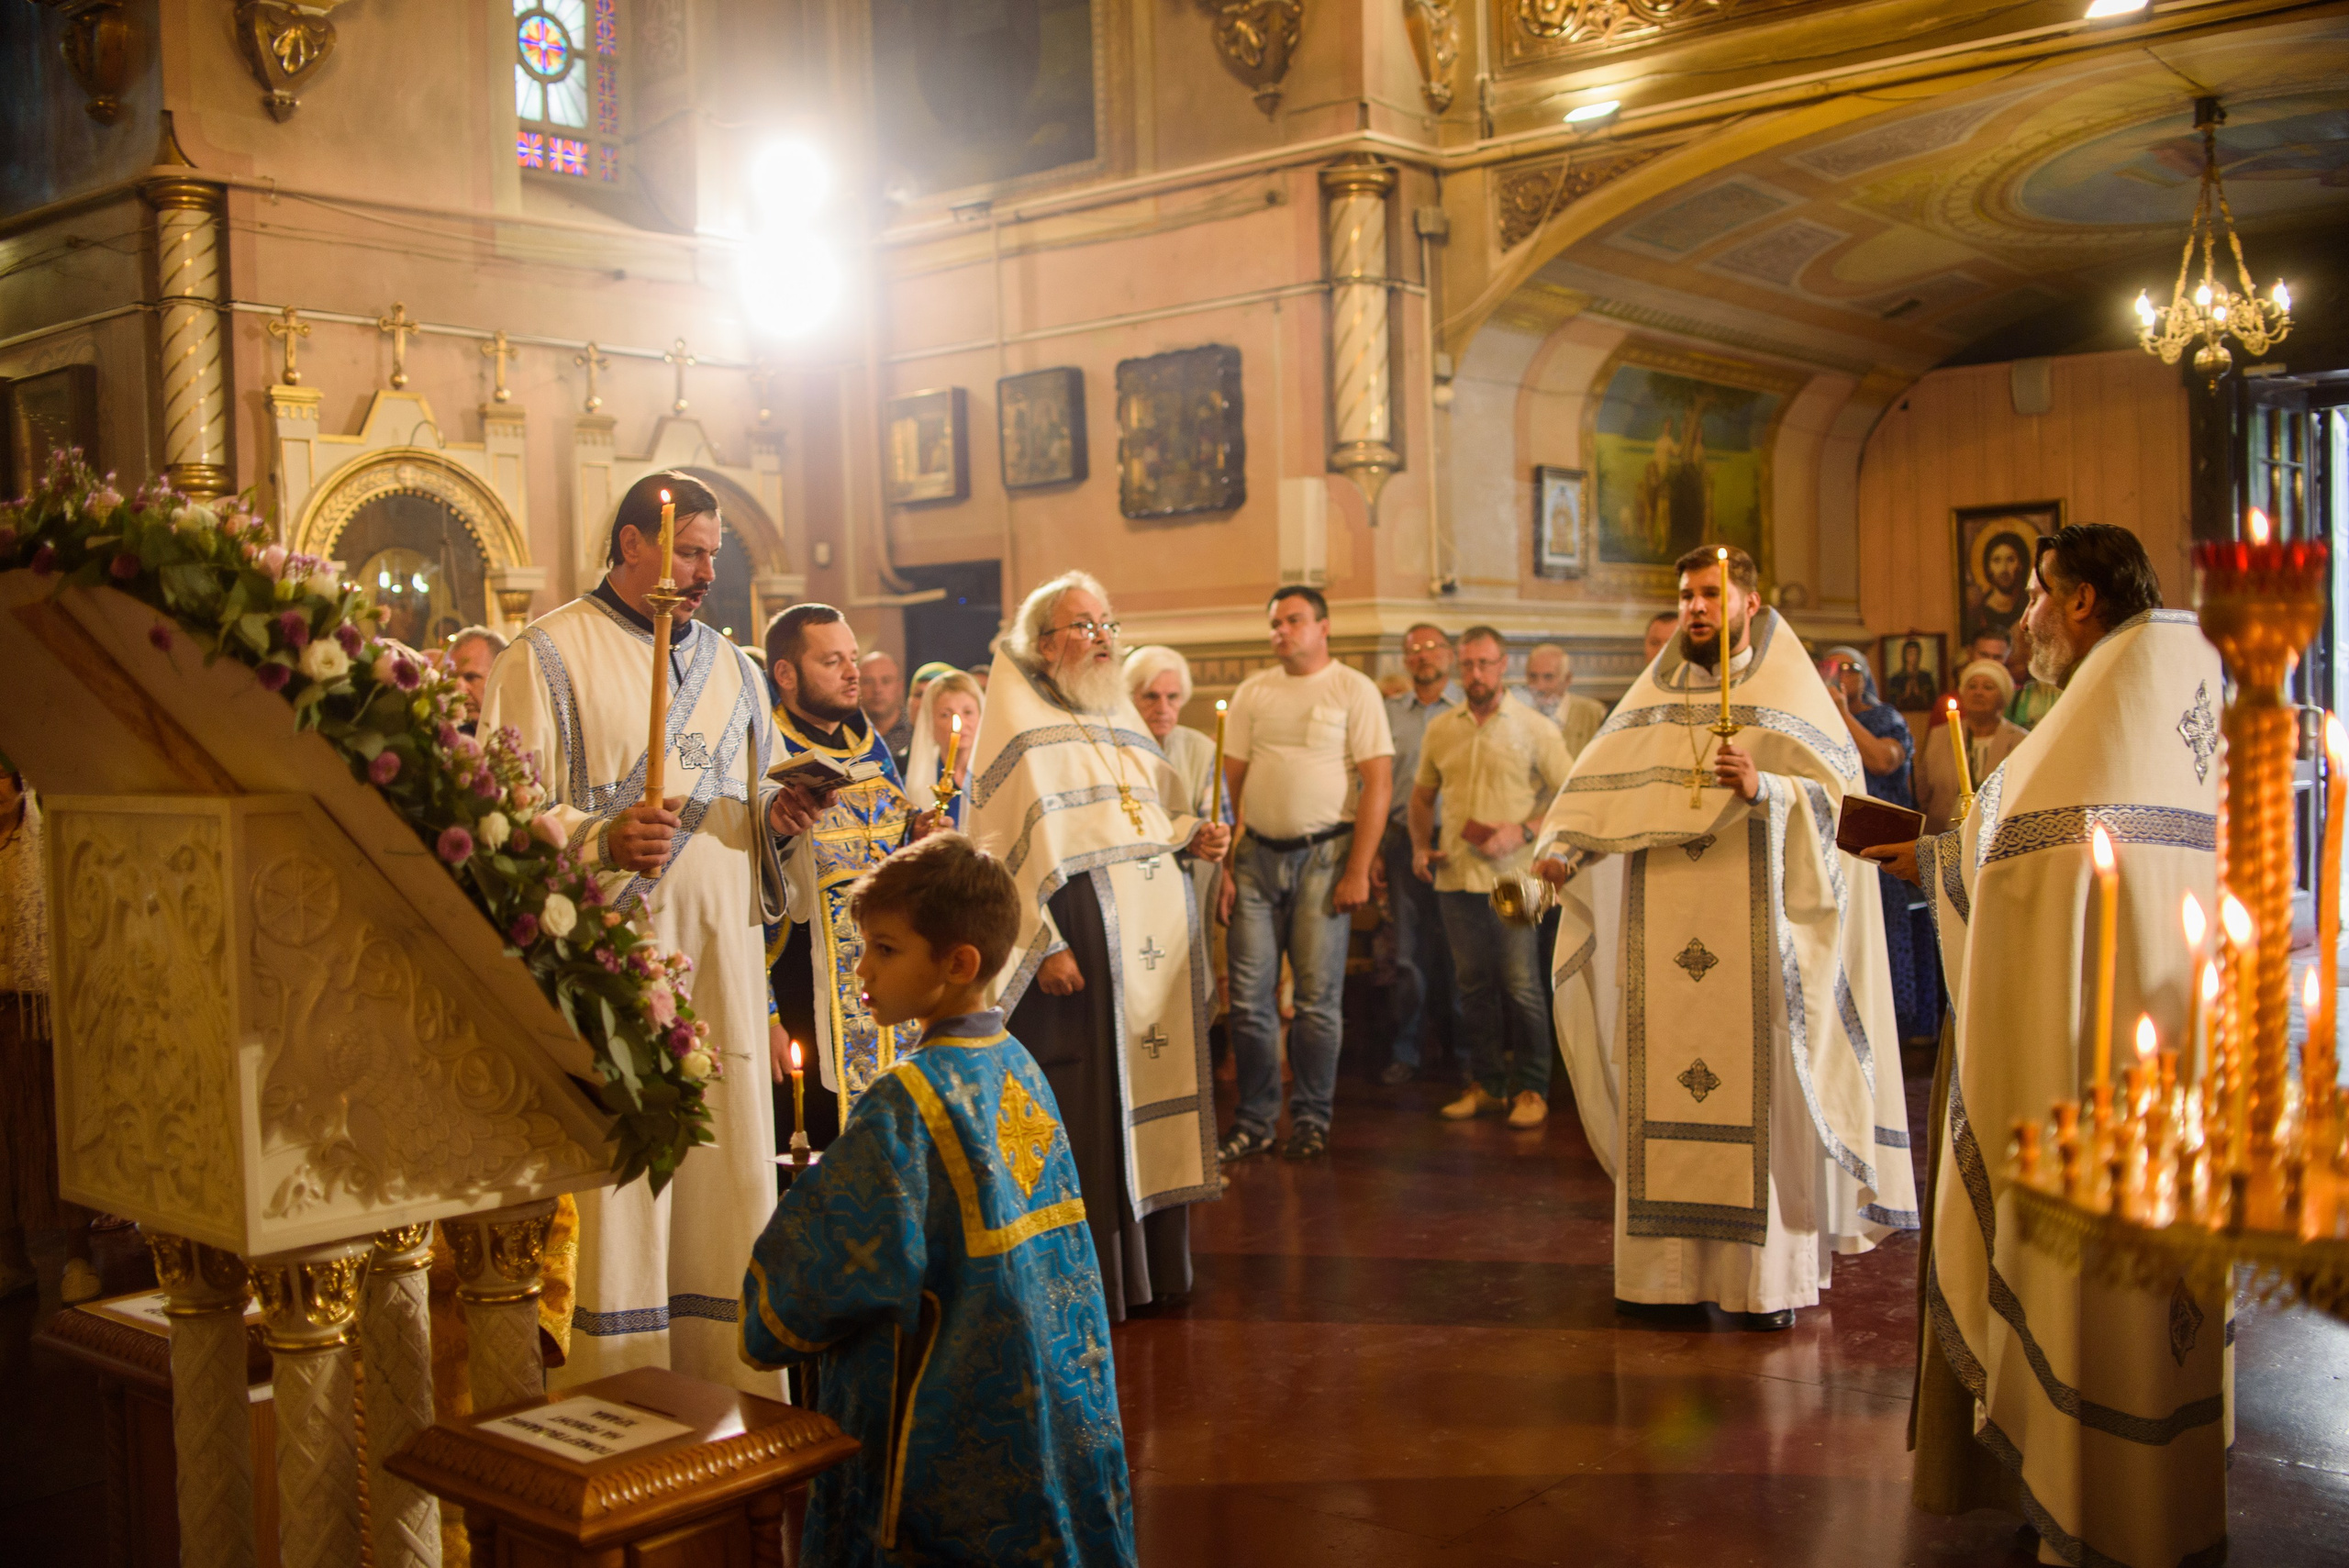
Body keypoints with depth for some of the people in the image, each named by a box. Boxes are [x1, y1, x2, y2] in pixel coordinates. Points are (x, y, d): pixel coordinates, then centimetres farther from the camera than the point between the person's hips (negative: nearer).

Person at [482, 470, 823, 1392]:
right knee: (615, 1185, -5)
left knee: (728, 1173, 6)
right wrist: (602, 840, -24)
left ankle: (730, 1388, 16)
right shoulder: (548, 656, 1)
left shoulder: (730, 667, 19)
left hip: (722, 962, 6)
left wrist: (775, 813, 1)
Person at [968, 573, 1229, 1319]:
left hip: (1158, 920, 7)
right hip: (1082, 929, -7)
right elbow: (1001, 845, -11)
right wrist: (1043, 943, -19)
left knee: (1153, 1092, 10)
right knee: (1087, 1108, -5)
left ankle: (1155, 1261, 21)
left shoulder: (1121, 714, 20)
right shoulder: (1019, 720, -3)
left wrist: (1193, 836, 2)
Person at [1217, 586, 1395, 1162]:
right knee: (1250, 999, 2)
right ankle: (1254, 1120, 13)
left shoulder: (1353, 689, 0)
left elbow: (1379, 783, -5)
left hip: (1323, 854, -3)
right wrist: (1222, 865, 2)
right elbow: (1231, 783, 10)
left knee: (1318, 998, 0)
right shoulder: (1252, 692, 11)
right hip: (1257, 855, 3)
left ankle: (1310, 1120, 13)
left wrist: (1358, 871, -12)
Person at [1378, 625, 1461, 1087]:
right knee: (1408, 949, 5)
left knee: (1459, 949, 2)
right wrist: (1374, 849, 4)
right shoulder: (1388, 712, 10)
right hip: (1403, 839, 2)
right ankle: (1407, 1050, 13)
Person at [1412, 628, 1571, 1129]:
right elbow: (1422, 793, 21)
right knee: (1474, 984, 10)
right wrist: (1420, 847, 8)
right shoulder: (1440, 727, 10)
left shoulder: (1534, 726, -2)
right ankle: (1486, 1084, 20)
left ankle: (1530, 1089, 8)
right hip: (1455, 876, 4)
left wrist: (1522, 832, -15)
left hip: (1512, 877, -4)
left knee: (1521, 985, -3)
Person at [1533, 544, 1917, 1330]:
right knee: (1658, 1082, 2)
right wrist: (1559, 846, -12)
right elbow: (1597, 787, 6)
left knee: (1760, 1088, -3)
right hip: (1660, 942, 3)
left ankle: (1772, 1273, 6)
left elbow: (1842, 793, -4)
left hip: (1756, 937, -3)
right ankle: (1663, 1262, 10)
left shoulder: (1791, 697, 5)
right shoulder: (1651, 701, 14)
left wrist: (1764, 788, -22)